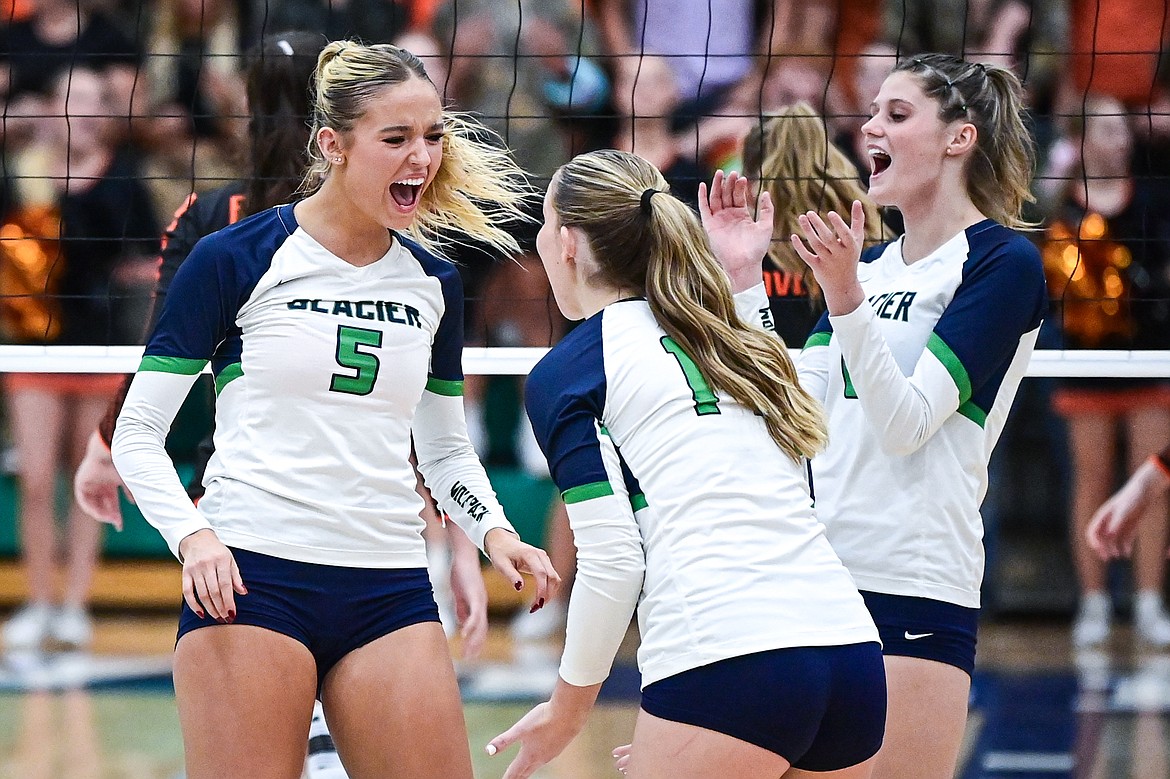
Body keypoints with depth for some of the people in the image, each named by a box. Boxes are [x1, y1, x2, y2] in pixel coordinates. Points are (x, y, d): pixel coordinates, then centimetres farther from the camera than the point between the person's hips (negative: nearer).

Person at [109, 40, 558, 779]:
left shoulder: (435, 283, 13)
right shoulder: (235, 260, -2)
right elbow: (137, 433, 0)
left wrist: (495, 532, 5)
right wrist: (193, 537, -16)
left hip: (391, 592, 5)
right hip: (249, 577, -4)